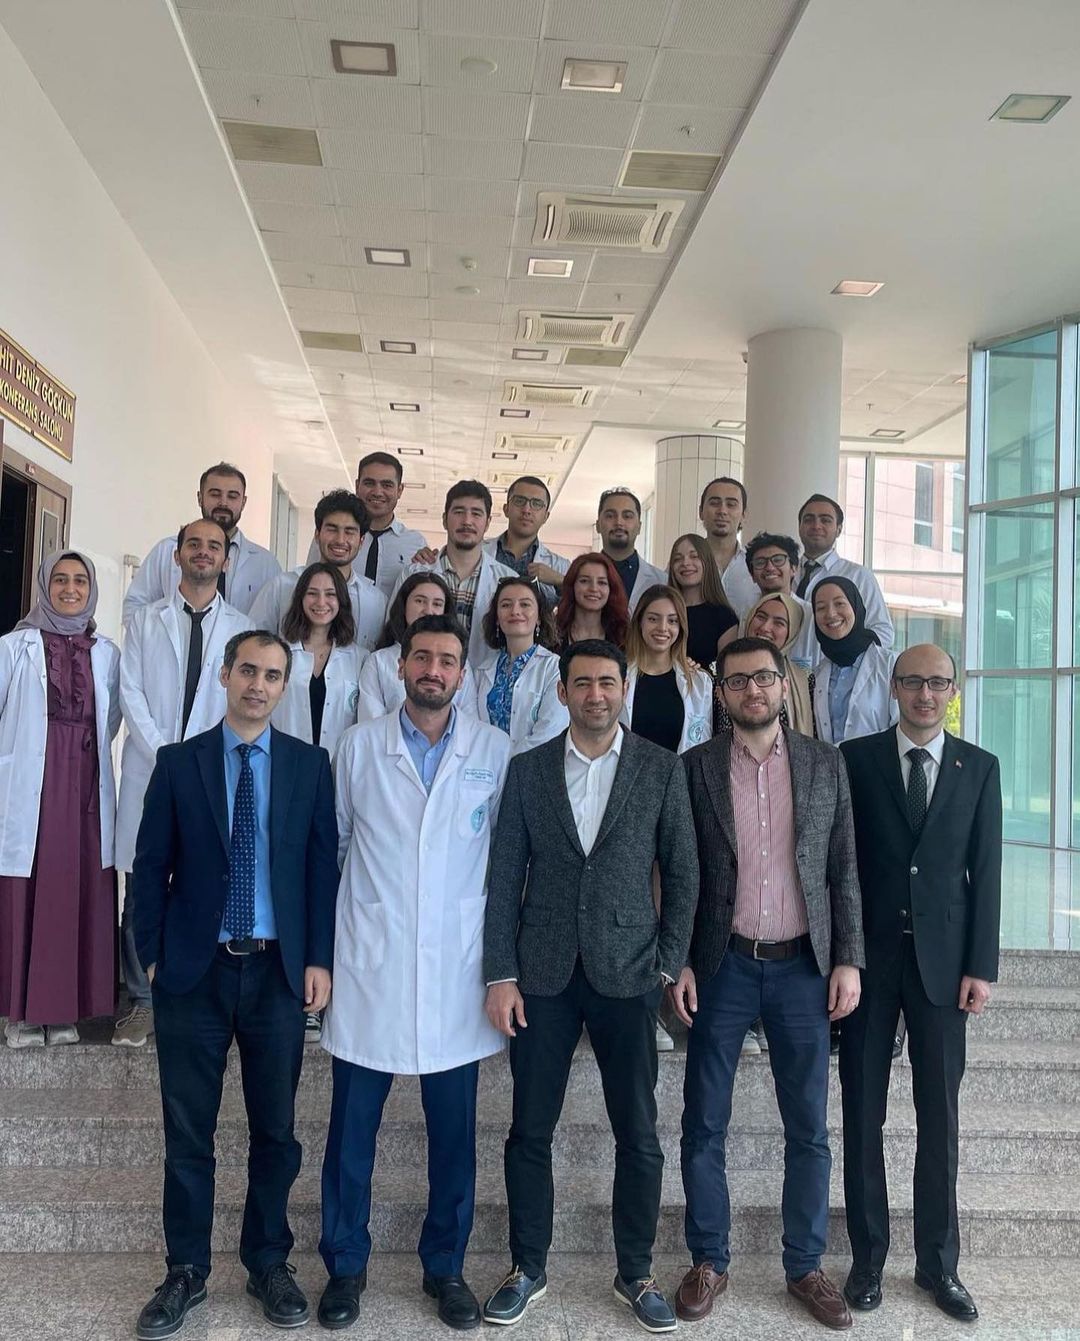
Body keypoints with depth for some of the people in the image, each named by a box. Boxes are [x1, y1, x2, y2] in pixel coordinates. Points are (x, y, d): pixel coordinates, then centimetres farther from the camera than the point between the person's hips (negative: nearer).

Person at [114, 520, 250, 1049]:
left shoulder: (240, 628, 9)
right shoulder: (145, 620, 11)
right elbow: (131, 694, 2)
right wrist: (167, 756, -9)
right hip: (150, 770, 1)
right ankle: (142, 1002, 14)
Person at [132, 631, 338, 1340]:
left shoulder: (310, 764, 2)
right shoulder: (178, 762, 1)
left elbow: (324, 865, 1)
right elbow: (151, 865, 2)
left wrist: (319, 959, -3)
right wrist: (152, 954, -2)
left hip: (278, 970, 1)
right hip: (194, 971, 0)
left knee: (276, 1129, 11)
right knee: (188, 1132, 10)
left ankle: (269, 1265, 29)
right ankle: (186, 1273, 27)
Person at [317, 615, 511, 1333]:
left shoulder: (495, 750, 1)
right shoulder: (358, 746, 2)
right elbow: (333, 844, 8)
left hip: (456, 969, 0)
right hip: (370, 965, 0)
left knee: (455, 1132, 10)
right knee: (352, 1129, 9)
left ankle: (446, 1266, 30)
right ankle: (346, 1265, 29)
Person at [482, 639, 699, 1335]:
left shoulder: (661, 768, 1)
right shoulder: (528, 769, 3)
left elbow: (683, 872, 3)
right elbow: (506, 877, 2)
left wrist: (670, 963, -1)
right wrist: (501, 975, -2)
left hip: (627, 973, -1)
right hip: (543, 974, 1)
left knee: (639, 1135, 6)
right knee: (530, 1131, 9)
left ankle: (637, 1274, 26)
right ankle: (528, 1268, 28)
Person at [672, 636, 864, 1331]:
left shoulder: (825, 764, 3)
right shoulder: (696, 766, 0)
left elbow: (844, 870, 4)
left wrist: (848, 960, -2)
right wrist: (678, 962, -3)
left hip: (803, 966, 1)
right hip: (723, 966, 0)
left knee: (809, 1128, 9)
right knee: (704, 1126, 7)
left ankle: (806, 1266, 26)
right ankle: (709, 1263, 24)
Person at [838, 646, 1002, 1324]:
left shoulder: (980, 767, 4)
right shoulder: (855, 758, 0)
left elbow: (986, 872, 3)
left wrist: (981, 966, -2)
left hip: (943, 960, 1)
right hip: (869, 955, -1)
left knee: (940, 1116, 9)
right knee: (864, 1113, 7)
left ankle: (939, 1262, 24)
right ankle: (868, 1256, 21)